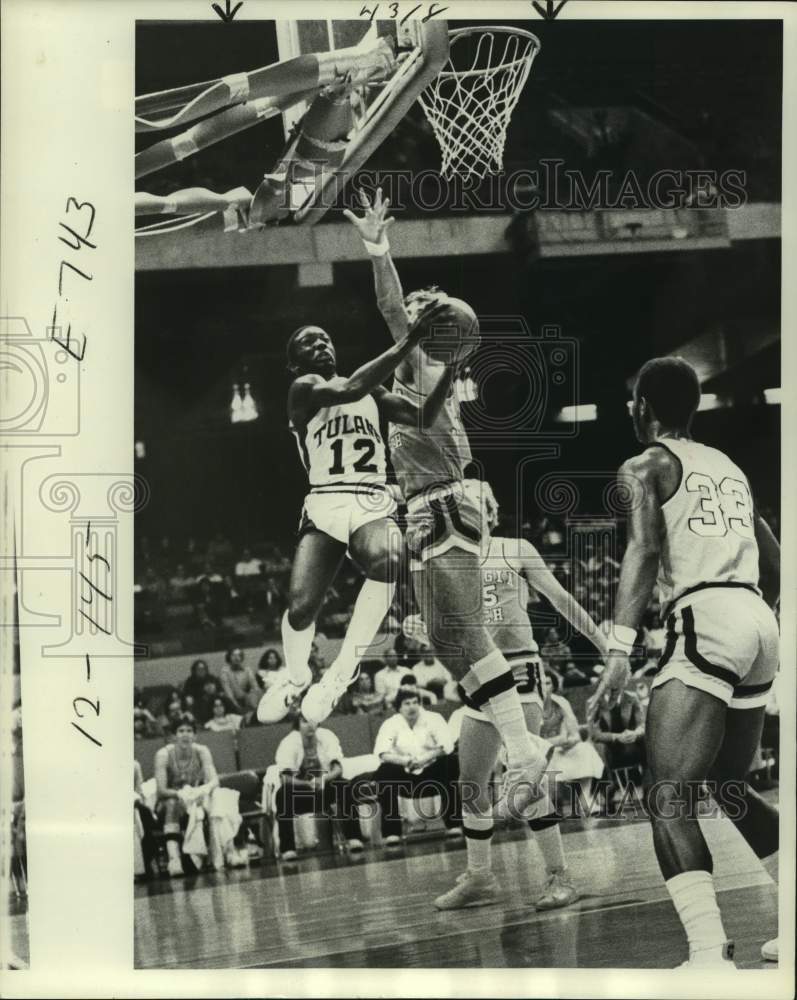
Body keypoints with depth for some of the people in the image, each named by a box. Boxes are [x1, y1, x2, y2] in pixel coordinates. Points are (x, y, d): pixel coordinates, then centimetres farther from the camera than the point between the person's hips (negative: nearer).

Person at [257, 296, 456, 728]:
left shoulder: (372, 392, 21)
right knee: (301, 605, -19)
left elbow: (423, 419, 13)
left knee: (387, 559, -34)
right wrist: (405, 345, -23)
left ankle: (339, 675, -18)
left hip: (373, 504, 3)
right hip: (325, 503, -3)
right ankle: (295, 679, 20)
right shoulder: (304, 389, 2)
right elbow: (349, 390, -19)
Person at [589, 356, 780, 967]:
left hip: (705, 621, -7)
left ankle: (711, 956, -28)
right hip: (759, 620, 7)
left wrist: (620, 650, -22)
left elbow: (644, 551, -13)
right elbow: (776, 565, 29)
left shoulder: (646, 466, 5)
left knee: (670, 798, -12)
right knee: (730, 785, 23)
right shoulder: (731, 469, 25)